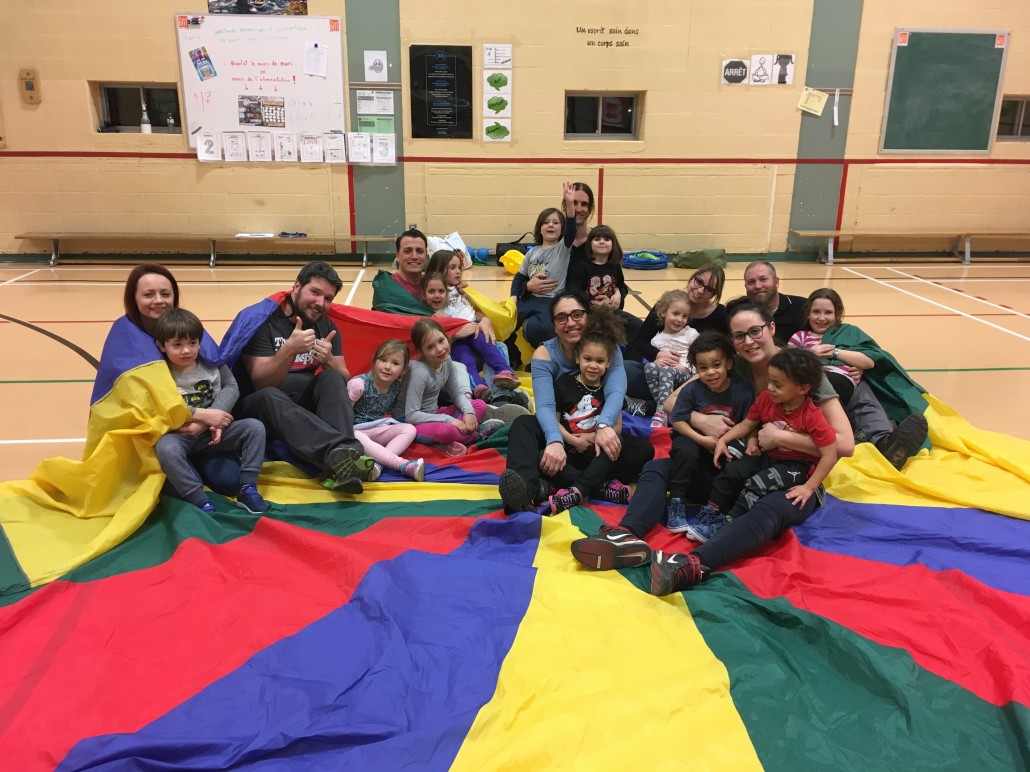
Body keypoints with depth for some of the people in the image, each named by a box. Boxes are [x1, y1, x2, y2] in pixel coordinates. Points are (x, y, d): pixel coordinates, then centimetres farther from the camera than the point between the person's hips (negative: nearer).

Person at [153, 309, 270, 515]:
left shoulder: (211, 362, 1)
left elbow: (231, 387, -7)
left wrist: (211, 423, -21)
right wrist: (203, 415, -24)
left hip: (210, 432, 3)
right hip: (180, 437, -3)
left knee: (254, 427, -16)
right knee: (165, 448, -37)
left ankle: (247, 489, -14)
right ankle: (200, 501, -31)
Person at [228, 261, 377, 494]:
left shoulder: (326, 326, 6)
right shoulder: (260, 319, -10)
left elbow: (343, 380, 0)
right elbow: (262, 384, -18)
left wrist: (328, 360, -22)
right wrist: (289, 349, -34)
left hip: (304, 405, 4)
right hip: (257, 407, -4)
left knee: (332, 378, -24)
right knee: (270, 397, -37)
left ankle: (344, 459, -46)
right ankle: (340, 455, -59)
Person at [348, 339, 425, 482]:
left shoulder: (396, 388, 0)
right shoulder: (359, 383, -17)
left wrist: (388, 422, -3)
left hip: (377, 430, 6)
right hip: (355, 429, -6)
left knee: (409, 429, -13)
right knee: (357, 437, -39)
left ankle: (378, 462, -35)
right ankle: (403, 464, -47)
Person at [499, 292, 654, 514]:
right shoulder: (544, 355, -11)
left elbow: (616, 392, -26)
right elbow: (545, 406, -26)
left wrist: (604, 426, -49)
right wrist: (555, 441, -48)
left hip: (597, 437, 1)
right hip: (561, 434, 0)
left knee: (643, 449, -28)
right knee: (523, 425, -28)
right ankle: (525, 487, -60)